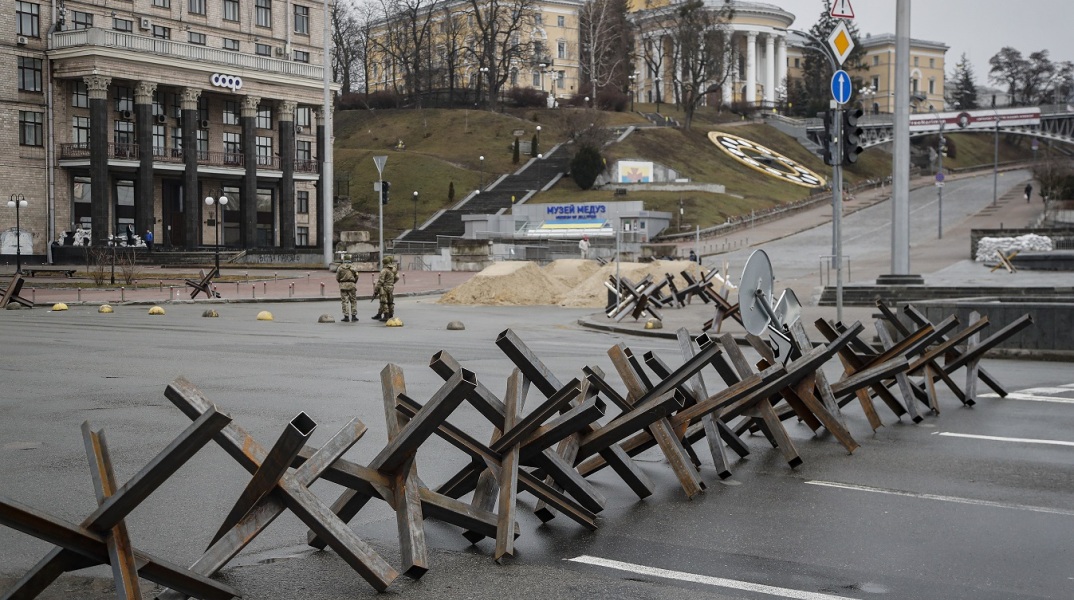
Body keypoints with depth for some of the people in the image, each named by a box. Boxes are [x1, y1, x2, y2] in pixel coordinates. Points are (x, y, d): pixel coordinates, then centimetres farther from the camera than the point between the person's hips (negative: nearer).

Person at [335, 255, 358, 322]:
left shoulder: (340, 267, 1)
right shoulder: (353, 267, 1)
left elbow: (337, 278, 1)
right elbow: (356, 276, 1)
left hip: (343, 285, 0)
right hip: (351, 285, 0)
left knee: (344, 301, 2)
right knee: (353, 301, 8)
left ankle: (346, 317, -1)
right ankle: (353, 316, 5)